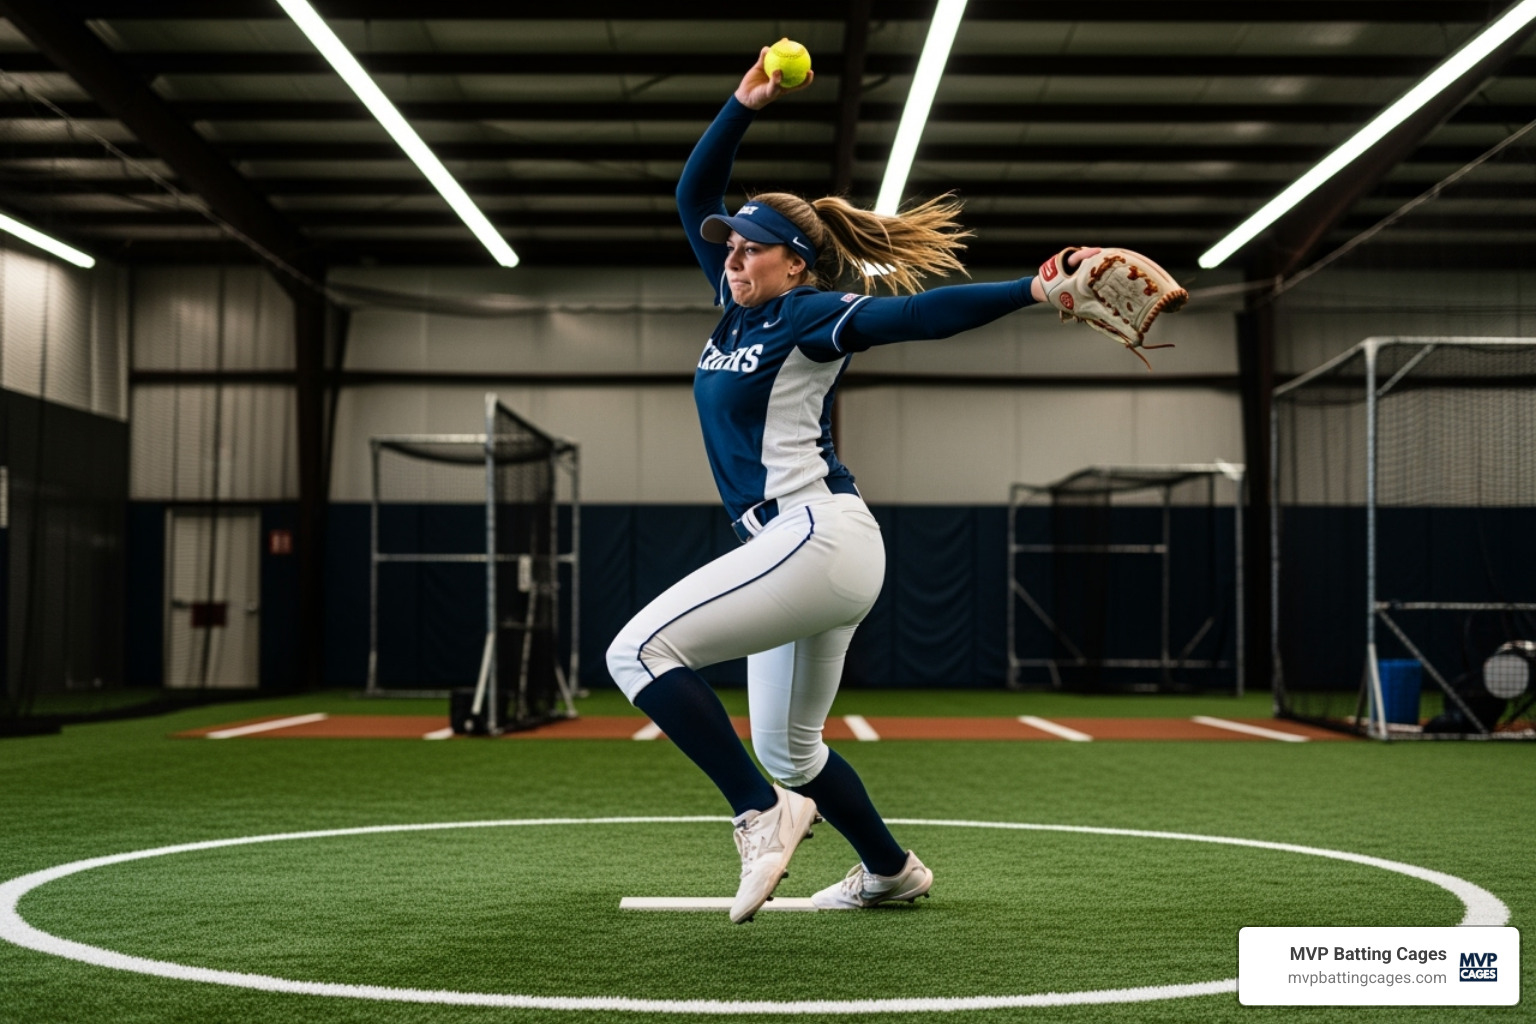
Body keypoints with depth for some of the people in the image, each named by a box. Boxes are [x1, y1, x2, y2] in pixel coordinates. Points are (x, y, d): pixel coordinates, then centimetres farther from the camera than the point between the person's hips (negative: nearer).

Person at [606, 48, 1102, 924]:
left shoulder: (812, 314, -6)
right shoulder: (738, 308, 16)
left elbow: (918, 313, -18)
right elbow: (694, 198, 20)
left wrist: (1034, 291, -28)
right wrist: (744, 108, 15)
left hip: (819, 537, -10)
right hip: (805, 554, 10)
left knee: (639, 651, -19)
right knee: (786, 747, 20)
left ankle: (764, 813, -19)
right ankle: (893, 871, 35)